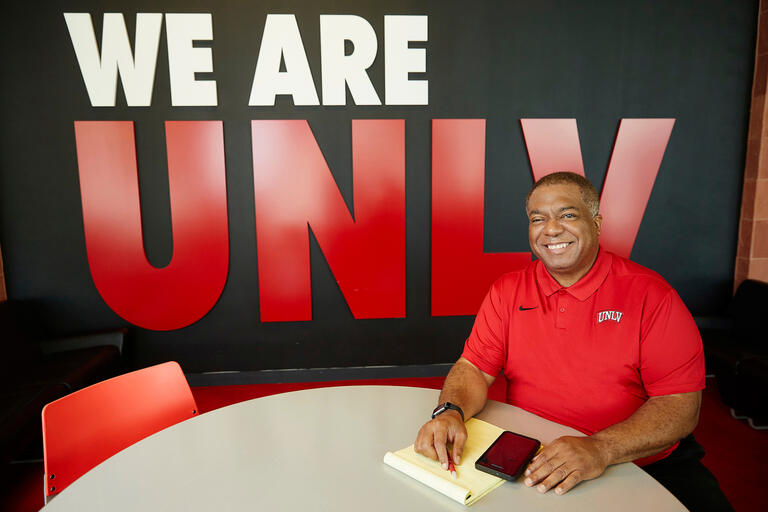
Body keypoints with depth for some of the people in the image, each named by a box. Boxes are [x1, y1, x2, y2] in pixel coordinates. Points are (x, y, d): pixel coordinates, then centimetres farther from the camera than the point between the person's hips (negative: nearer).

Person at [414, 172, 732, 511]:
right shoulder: (508, 291, 2)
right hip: (531, 464, 1)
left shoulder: (649, 293, -7)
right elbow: (474, 368, 1)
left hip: (643, 463, 0)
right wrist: (451, 412, -21)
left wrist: (600, 449, -26)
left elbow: (681, 405, -11)